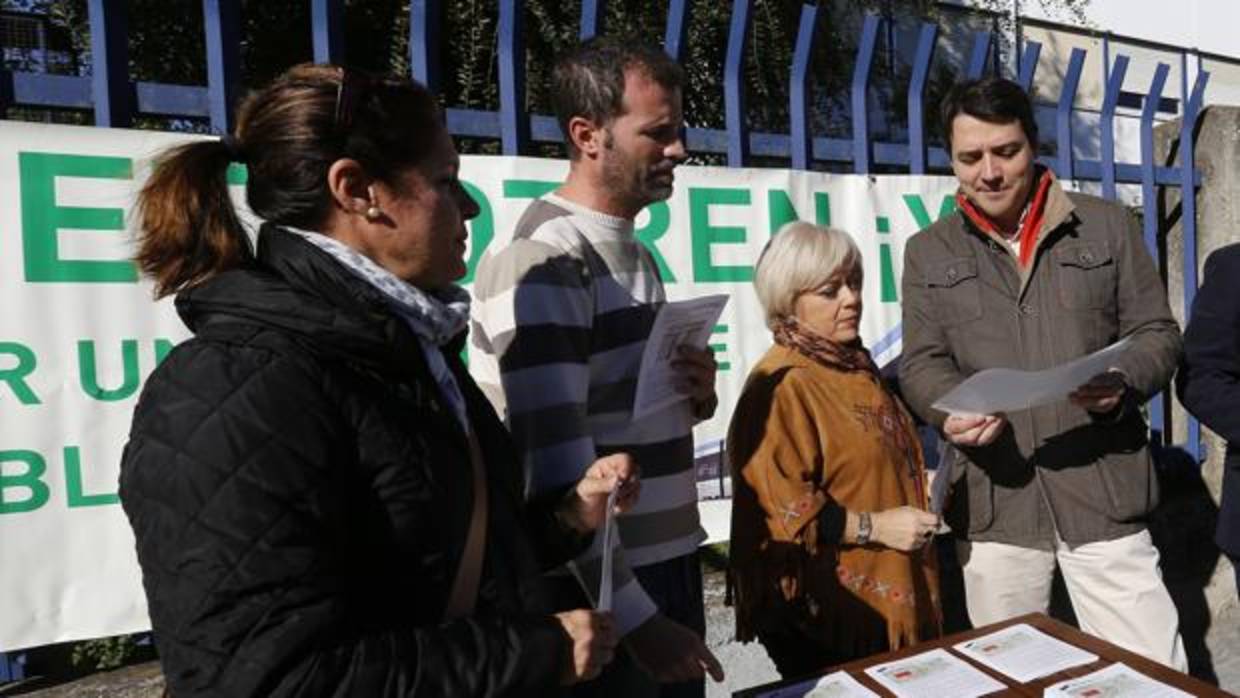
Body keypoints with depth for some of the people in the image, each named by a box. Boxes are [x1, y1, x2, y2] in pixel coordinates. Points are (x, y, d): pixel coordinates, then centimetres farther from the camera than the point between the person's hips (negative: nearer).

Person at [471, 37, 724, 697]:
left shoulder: (633, 253, 10)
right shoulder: (541, 260, -18)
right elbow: (557, 465, -22)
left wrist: (696, 398, -3)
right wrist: (634, 616, -19)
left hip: (670, 564, 8)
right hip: (601, 591, -8)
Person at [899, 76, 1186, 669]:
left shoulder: (1107, 226, 7)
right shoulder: (928, 252, 7)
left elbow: (1157, 333, 7)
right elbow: (921, 363, 3)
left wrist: (1122, 383, -15)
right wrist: (953, 410, -18)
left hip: (1102, 486, 0)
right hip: (993, 499, 1)